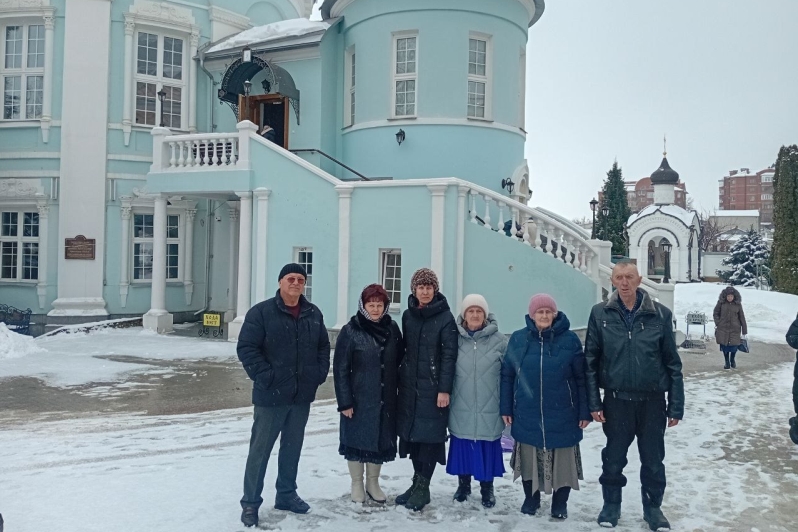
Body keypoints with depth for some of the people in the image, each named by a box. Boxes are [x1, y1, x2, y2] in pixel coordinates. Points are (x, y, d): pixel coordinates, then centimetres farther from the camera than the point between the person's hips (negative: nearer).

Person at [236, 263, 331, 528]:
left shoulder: (314, 313, 7)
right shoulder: (261, 312, -9)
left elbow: (323, 346, 15)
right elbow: (246, 347, -12)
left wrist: (320, 373, 3)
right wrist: (264, 375, -18)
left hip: (303, 396, 5)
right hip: (271, 395, -5)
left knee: (292, 447, 16)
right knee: (260, 449, 3)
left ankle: (286, 494, 31)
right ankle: (250, 503, 14)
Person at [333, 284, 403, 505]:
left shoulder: (392, 329, 2)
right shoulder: (351, 331, -10)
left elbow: (400, 360, 9)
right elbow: (340, 368, -10)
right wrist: (344, 401, -13)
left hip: (385, 399, 3)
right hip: (358, 398, -3)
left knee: (381, 439, 12)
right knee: (357, 439, 8)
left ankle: (373, 482, 30)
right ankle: (357, 484, 27)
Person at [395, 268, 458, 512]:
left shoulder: (445, 318, -7)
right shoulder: (408, 315, 8)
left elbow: (449, 355, -10)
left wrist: (444, 389, -15)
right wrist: (400, 379, 12)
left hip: (432, 387, -5)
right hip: (409, 384, 5)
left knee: (429, 435, -1)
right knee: (411, 432, 8)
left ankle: (423, 487, 11)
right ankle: (417, 482, 21)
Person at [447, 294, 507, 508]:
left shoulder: (498, 340, -3)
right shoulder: (455, 338, 0)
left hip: (489, 409, -1)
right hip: (461, 408, 1)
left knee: (487, 448, 7)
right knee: (462, 446, 11)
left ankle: (487, 488, 26)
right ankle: (463, 484, 31)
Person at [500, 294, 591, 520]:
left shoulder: (570, 339, -5)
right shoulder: (518, 339, 0)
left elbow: (581, 378, -3)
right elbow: (506, 376, 3)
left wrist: (584, 411, -5)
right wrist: (506, 408, 1)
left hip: (562, 415, -1)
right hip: (527, 415, 2)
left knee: (562, 460, 9)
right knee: (529, 459, 13)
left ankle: (560, 503, 28)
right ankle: (531, 499, 33)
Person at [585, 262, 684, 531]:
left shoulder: (660, 314, -4)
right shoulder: (600, 314, -5)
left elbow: (672, 363, -1)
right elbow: (591, 361, -2)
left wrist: (676, 405, -1)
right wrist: (593, 402, -5)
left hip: (652, 400, 0)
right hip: (616, 400, 0)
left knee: (653, 459, 13)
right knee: (614, 457, 13)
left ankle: (653, 507, 33)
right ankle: (611, 504, 32)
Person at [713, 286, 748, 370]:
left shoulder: (738, 304, -2)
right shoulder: (721, 302, -3)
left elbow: (742, 317, 2)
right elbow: (715, 313, 8)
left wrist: (744, 331, 1)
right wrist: (717, 323, -4)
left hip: (734, 329, 0)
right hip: (723, 328, 0)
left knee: (734, 346, -3)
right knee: (724, 346, 3)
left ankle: (732, 360, 27)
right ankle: (727, 362, 22)